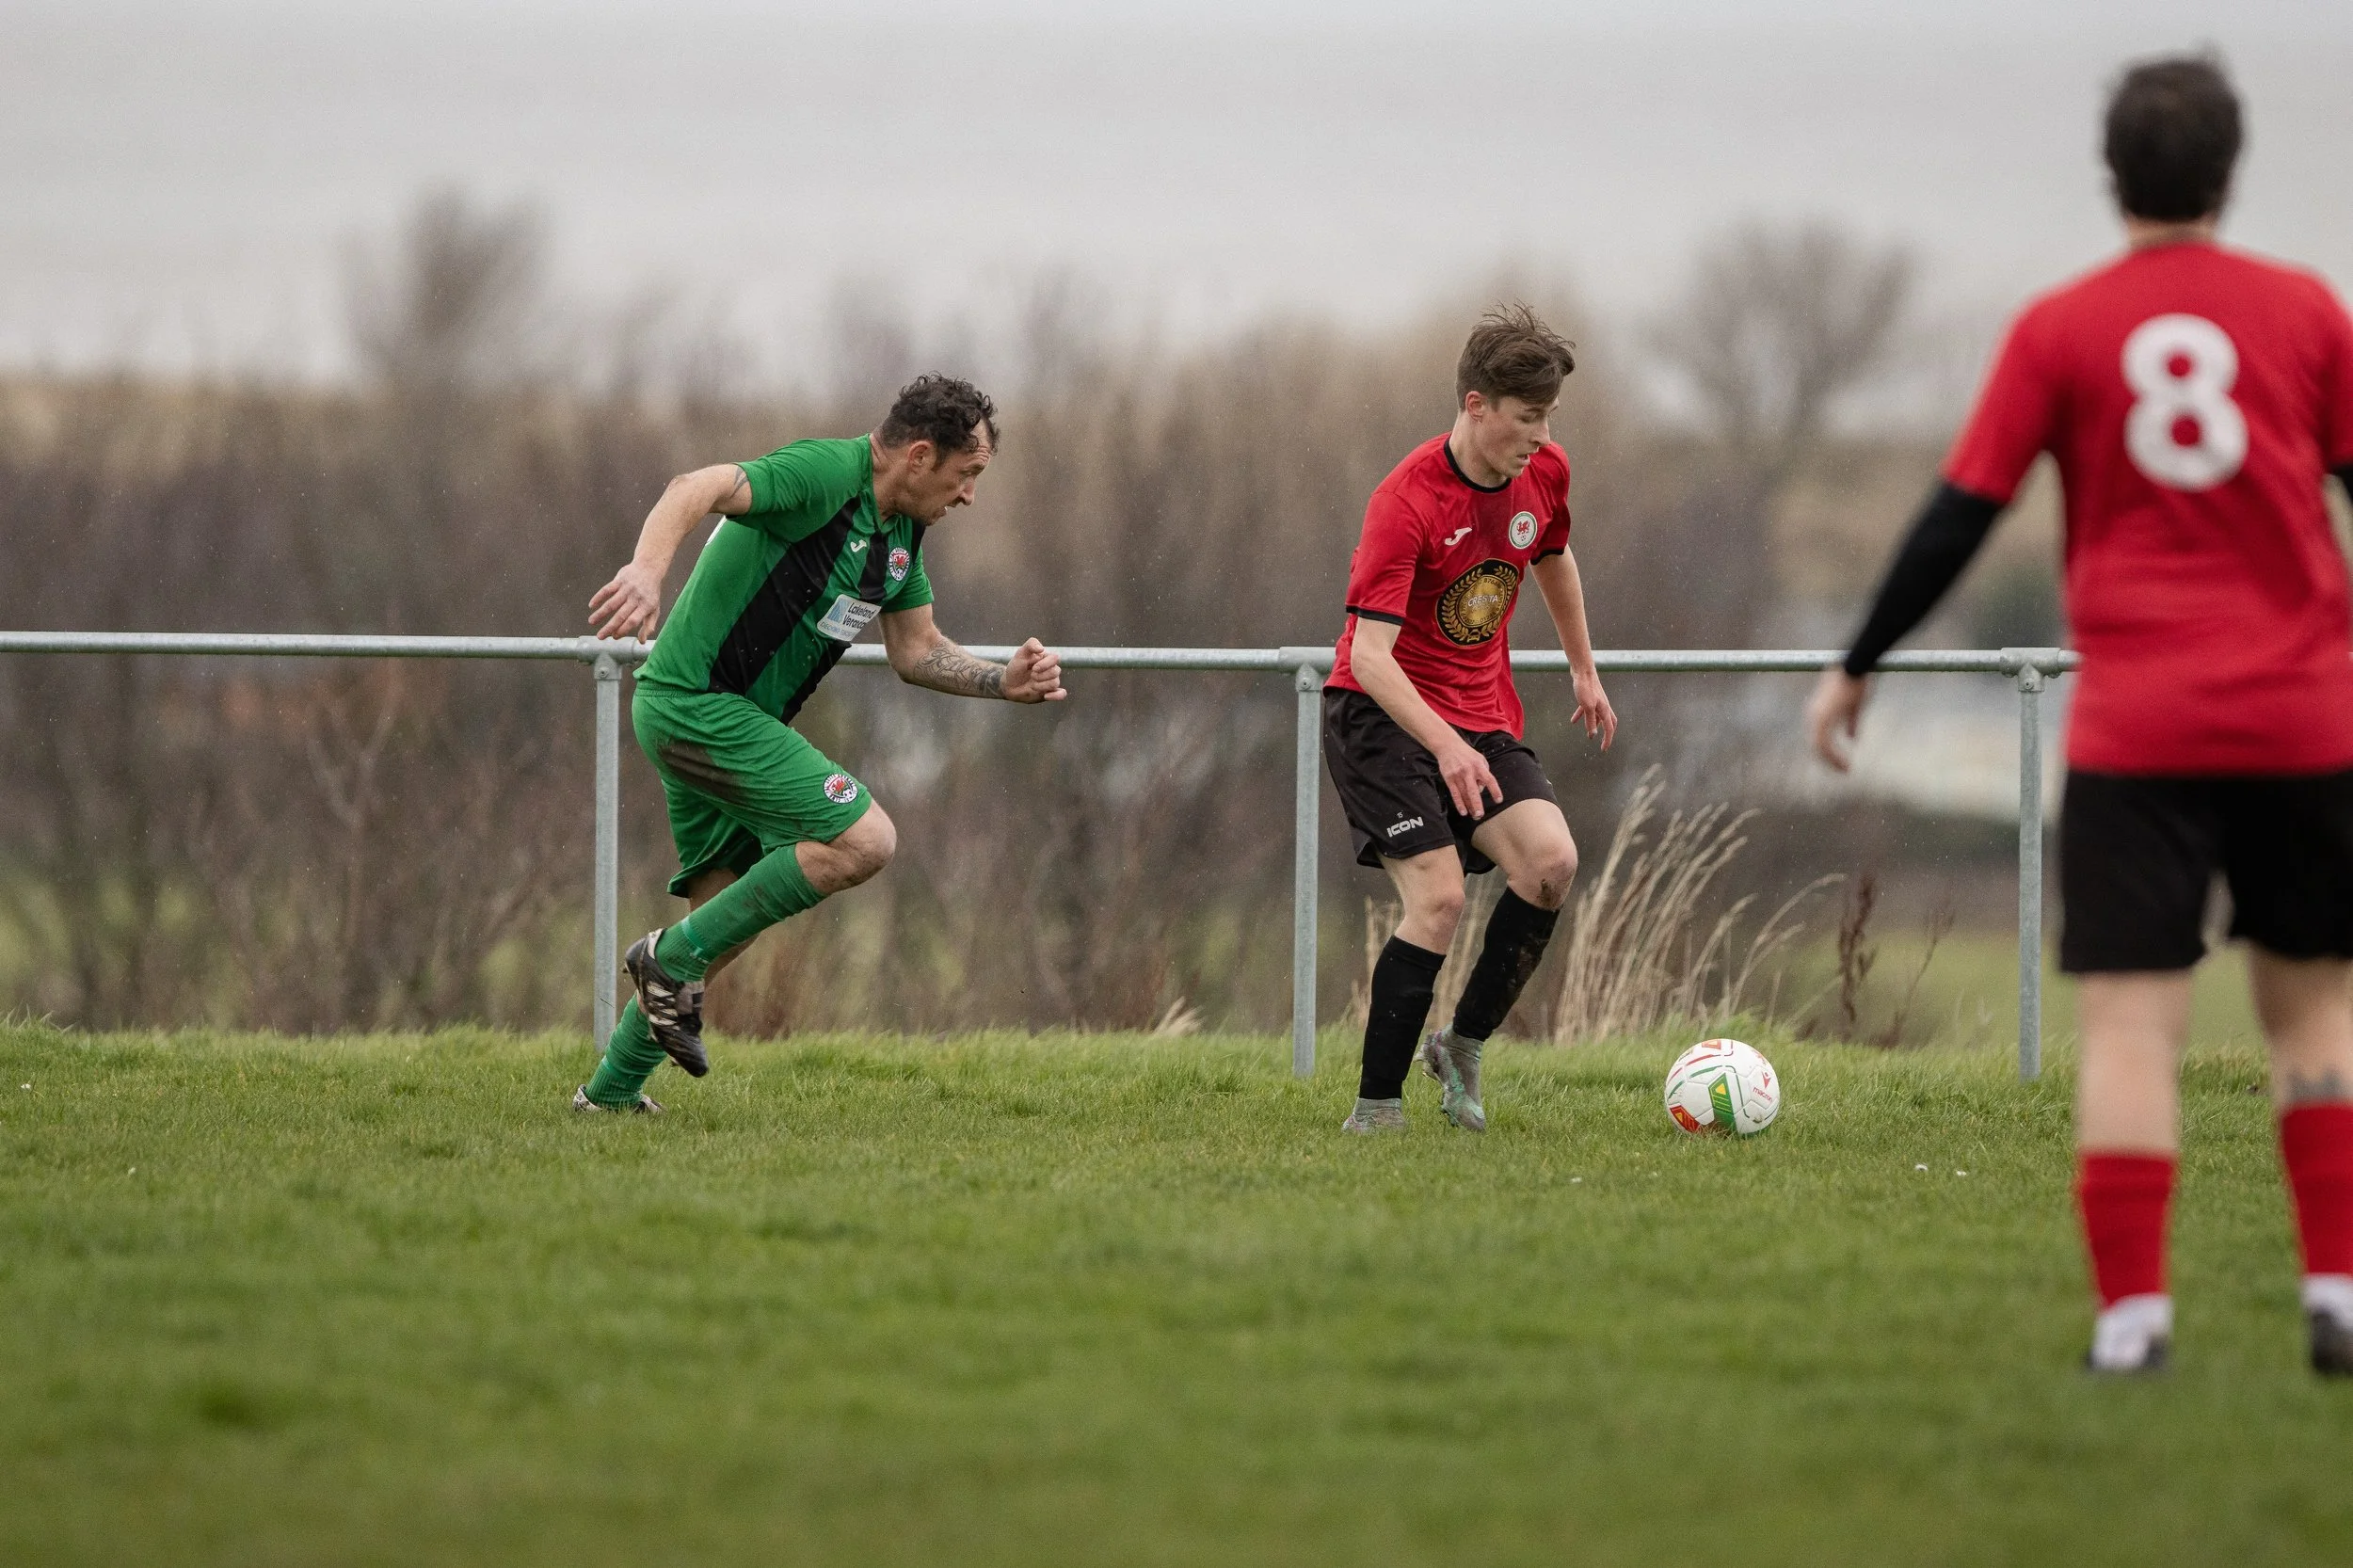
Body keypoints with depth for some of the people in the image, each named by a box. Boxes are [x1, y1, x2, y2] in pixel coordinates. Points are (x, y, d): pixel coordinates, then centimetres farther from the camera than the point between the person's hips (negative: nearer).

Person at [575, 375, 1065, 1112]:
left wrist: (1007, 681, 5)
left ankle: (611, 1092, 23)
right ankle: (674, 959, -8)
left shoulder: (901, 531, 12)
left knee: (726, 914, 15)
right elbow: (698, 489, -31)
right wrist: (646, 569, -49)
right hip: (698, 702, -10)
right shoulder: (827, 473, -18)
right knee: (864, 840, -16)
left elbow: (918, 651, 21)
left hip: (740, 717, 10)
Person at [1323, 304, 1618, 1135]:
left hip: (1481, 719, 6)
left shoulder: (1544, 473, -2)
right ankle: (1376, 1105, -9)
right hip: (1381, 715, -6)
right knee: (1439, 897, -20)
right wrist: (1444, 747, -40)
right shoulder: (1407, 501, -23)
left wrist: (1584, 670, 31)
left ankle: (1464, 1043, 2)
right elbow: (1370, 652, -28)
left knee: (1552, 861, -17)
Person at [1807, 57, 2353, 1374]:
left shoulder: (2060, 332, 0)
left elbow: (1959, 519, 0)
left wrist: (1858, 668, 10)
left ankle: (2132, 1310, -11)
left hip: (2135, 732, -1)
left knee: (2133, 1019, -3)